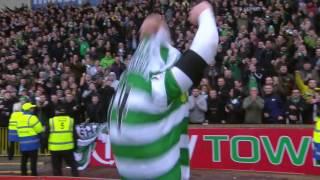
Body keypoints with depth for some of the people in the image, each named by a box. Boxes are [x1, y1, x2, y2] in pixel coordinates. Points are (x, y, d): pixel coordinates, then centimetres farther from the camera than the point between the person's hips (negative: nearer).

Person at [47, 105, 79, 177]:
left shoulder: (51, 121, 0)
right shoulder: (71, 120, 5)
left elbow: (46, 134, 2)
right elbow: (74, 134, 7)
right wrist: (75, 145, 14)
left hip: (55, 148, -1)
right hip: (68, 148, 1)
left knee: (56, 167, 9)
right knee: (73, 165, 12)